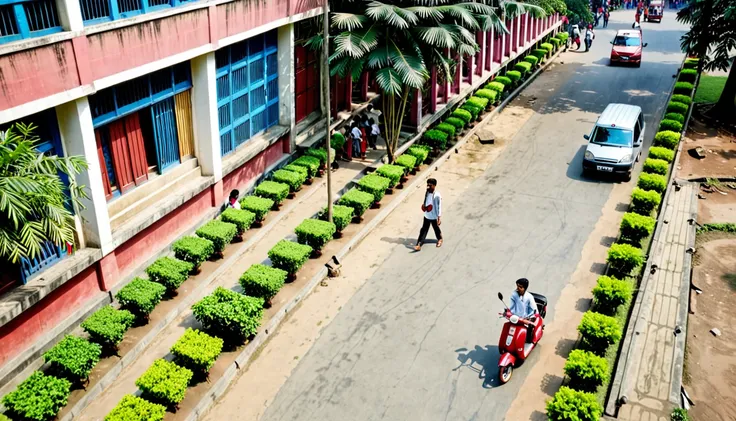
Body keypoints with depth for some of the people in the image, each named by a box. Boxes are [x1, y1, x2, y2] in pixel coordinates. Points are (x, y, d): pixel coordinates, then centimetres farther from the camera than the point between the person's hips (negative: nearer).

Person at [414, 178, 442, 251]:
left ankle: (440, 239, 46)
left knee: (436, 229, 18)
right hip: (426, 216, 5)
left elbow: (439, 207, -17)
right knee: (423, 230, 4)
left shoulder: (437, 195, -21)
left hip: (434, 217, -5)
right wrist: (424, 206, -4)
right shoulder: (427, 193, -3)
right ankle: (419, 244, 3)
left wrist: (439, 218, -18)